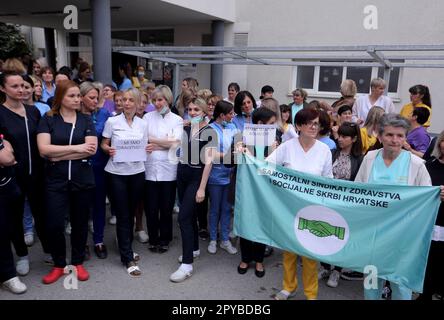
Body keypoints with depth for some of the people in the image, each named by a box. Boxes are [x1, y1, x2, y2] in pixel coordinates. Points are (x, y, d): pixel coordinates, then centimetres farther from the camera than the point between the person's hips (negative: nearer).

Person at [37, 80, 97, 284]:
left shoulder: (86, 120, 4)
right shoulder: (48, 119, 1)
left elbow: (91, 149, -9)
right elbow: (43, 149, -12)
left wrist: (59, 155, -12)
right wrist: (76, 148, -14)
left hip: (82, 179, 1)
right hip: (55, 181, -1)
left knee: (80, 222, 10)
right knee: (54, 225, -2)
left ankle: (78, 263, 28)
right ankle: (58, 265, 22)